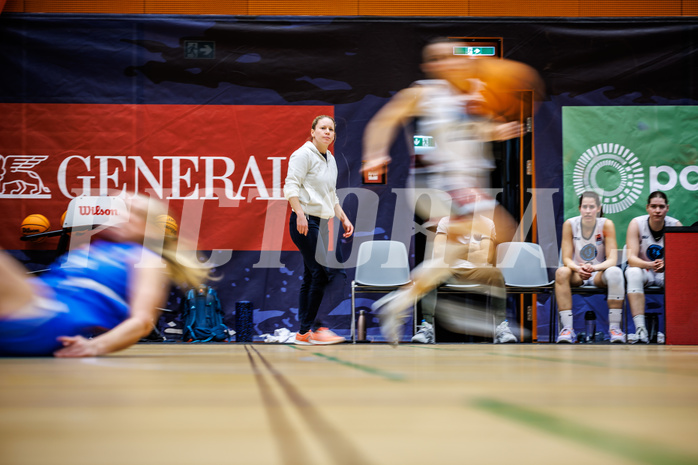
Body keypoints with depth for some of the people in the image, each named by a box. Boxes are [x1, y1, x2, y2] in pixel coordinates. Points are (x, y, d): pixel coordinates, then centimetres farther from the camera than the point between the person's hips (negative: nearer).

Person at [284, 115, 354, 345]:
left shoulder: (330, 159, 20)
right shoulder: (304, 154, -7)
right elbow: (291, 185, -15)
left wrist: (344, 219, 21)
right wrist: (300, 214, -26)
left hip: (321, 223, 9)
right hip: (305, 222, -9)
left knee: (310, 277, 8)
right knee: (321, 272, -15)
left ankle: (304, 333, 10)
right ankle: (310, 329, -9)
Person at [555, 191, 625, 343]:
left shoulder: (607, 225, -11)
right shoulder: (570, 224, -9)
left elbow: (612, 260, -16)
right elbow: (566, 259, -11)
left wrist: (593, 267, -36)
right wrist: (578, 268, -34)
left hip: (599, 273, 0)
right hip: (577, 273, 1)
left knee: (615, 272, -33)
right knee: (561, 272, -33)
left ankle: (614, 327, -26)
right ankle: (567, 328, -33)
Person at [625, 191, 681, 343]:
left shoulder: (676, 225, -9)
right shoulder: (636, 224, -12)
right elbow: (631, 258, -20)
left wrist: (666, 265, -37)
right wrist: (650, 265, -41)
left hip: (666, 273, 1)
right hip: (643, 270, -1)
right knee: (634, 273, -35)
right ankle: (640, 329, -43)